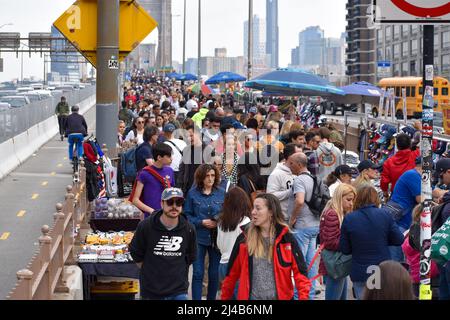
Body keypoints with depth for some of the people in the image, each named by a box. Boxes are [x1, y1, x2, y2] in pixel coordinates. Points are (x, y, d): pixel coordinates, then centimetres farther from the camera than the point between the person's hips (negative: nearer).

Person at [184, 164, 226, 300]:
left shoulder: (221, 193, 1)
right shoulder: (193, 193, -2)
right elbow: (187, 215, -2)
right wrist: (201, 222, -15)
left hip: (216, 238, 2)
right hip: (199, 238, -2)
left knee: (214, 273, 9)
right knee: (198, 273, -1)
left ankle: (211, 298, 24)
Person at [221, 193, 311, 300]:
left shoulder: (286, 239, -3)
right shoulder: (244, 239, 2)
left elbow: (300, 271, -7)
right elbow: (232, 272, 8)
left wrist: (303, 296, -20)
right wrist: (225, 297, 10)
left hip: (280, 297, -1)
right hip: (252, 296, 1)